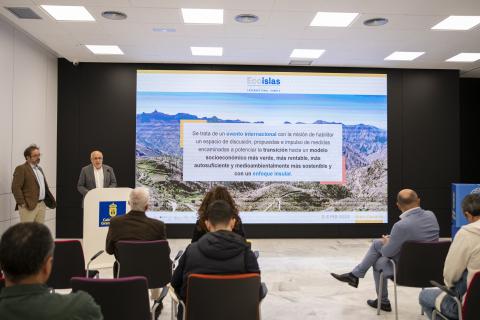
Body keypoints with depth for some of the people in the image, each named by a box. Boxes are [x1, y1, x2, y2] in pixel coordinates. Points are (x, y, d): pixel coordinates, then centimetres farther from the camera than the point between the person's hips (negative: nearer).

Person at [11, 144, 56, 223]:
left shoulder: (39, 169, 19)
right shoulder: (21, 169, -7)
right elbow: (16, 187, -14)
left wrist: (50, 199, 13)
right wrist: (22, 203, -16)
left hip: (42, 205, 8)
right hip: (29, 206, -8)